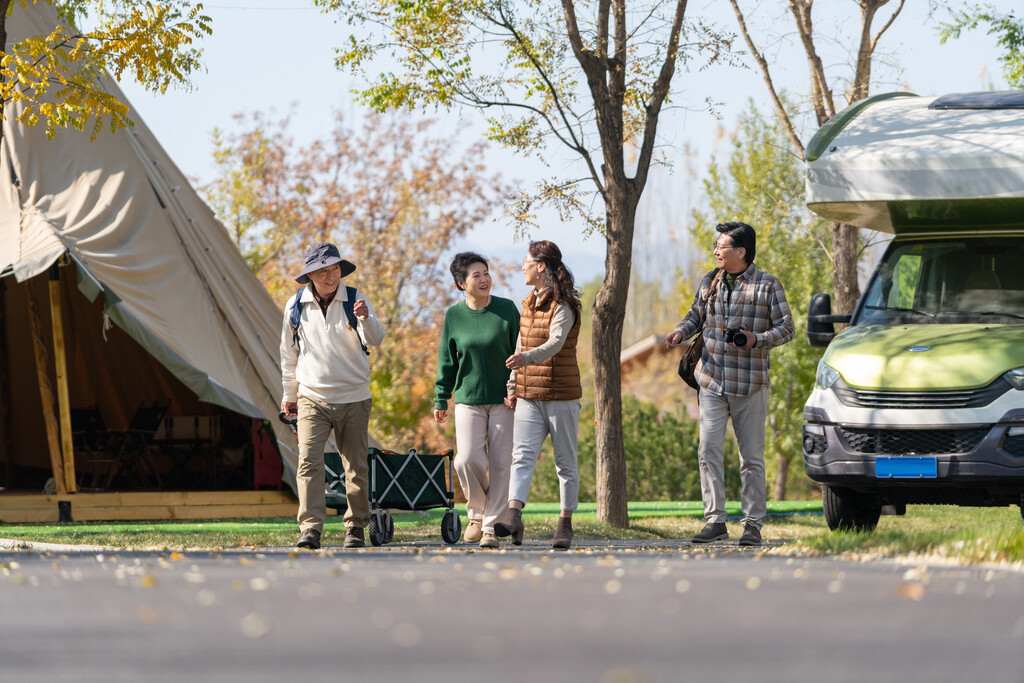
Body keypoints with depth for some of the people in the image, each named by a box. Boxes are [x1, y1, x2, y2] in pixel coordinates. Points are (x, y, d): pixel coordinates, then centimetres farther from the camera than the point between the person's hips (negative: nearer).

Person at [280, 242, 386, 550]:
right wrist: (289, 395, 20)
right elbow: (289, 354, 15)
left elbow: (376, 339, -18)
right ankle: (310, 528, -19)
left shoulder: (355, 300, -3)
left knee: (356, 467, 5)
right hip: (312, 399, 0)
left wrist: (365, 319, -40)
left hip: (354, 400, 0)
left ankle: (356, 528, 16)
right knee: (309, 462, -15)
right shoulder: (296, 306, 2)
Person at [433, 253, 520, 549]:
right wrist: (441, 400, 9)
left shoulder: (507, 310, 0)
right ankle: (477, 513, 13)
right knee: (468, 460, -12)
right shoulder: (454, 316, 2)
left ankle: (491, 527, 5)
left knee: (500, 464, -3)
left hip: (503, 401, 0)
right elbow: (447, 361, 9)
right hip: (468, 399, 0)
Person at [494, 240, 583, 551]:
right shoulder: (528, 304, 14)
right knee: (522, 455, -11)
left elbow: (555, 342, -27)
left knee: (565, 461, 3)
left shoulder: (563, 306, -11)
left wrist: (527, 358, -45)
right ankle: (514, 518, -24)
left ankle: (565, 523, 11)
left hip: (561, 396, -6)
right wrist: (512, 387, 16)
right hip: (529, 396, 6)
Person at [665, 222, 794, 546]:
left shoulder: (768, 285, -2)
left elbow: (785, 328, -2)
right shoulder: (709, 283, 11)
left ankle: (753, 524, 9)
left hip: (750, 384, -3)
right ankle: (715, 520, -3)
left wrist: (757, 340, -20)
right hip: (712, 382, 3)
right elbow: (696, 315, 23)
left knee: (751, 456, 2)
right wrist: (681, 332, 2)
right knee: (709, 450, -7)